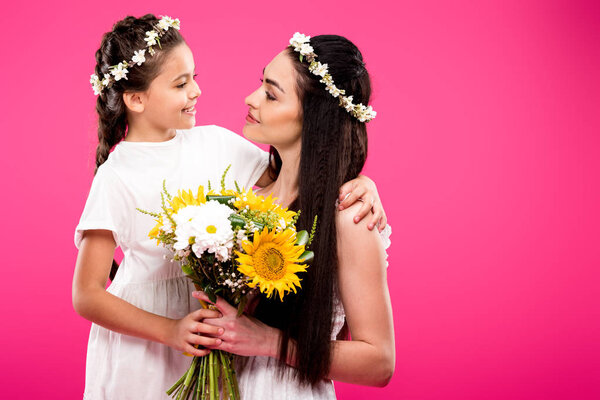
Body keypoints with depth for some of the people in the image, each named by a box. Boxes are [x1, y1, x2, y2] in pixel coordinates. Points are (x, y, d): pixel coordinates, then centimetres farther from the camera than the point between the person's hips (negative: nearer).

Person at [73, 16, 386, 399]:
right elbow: (87, 296, -14)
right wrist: (171, 331, -24)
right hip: (142, 347, -4)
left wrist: (358, 182, -17)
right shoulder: (117, 177, -15)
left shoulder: (215, 144, -2)